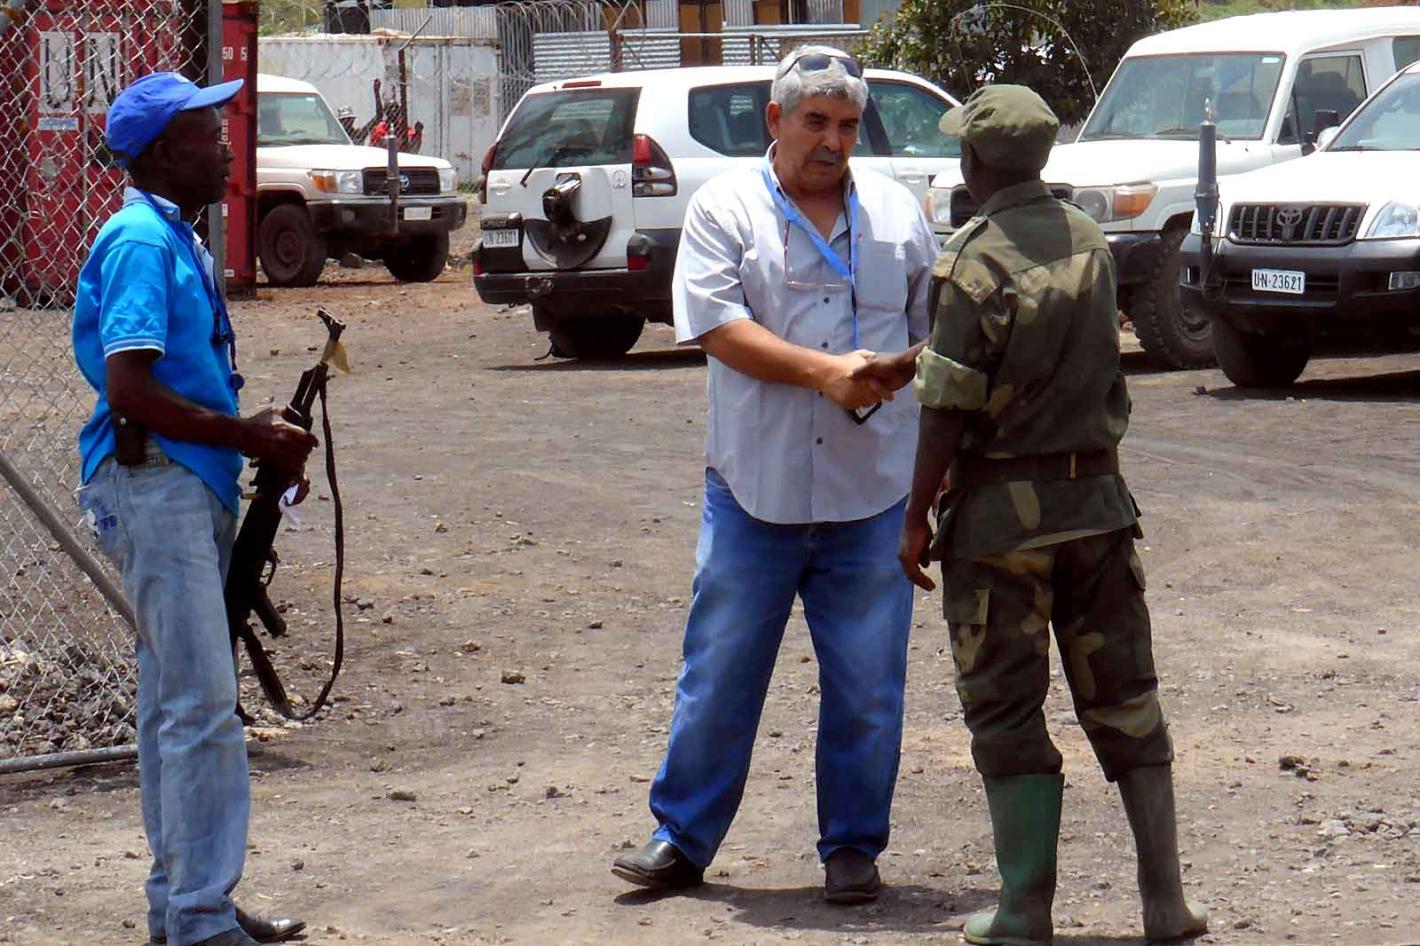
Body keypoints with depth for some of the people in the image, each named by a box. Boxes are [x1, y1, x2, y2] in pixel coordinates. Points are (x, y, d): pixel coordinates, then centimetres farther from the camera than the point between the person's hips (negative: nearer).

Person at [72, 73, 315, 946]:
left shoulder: (181, 243, 17)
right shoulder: (140, 242, -14)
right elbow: (130, 390, -21)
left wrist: (255, 429, 6)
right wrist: (250, 438, -15)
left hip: (194, 488, 10)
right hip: (152, 484, -10)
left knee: (176, 701, 14)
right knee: (201, 705, -12)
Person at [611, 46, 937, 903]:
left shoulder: (899, 213, 10)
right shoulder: (725, 209, 2)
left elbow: (936, 334, 15)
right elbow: (716, 325, -10)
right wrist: (825, 371, -20)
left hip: (873, 495, 2)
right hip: (754, 490, -2)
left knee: (867, 686, 5)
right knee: (720, 673, 4)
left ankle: (853, 848, 18)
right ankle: (682, 839, 16)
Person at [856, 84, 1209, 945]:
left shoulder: (976, 262, -15)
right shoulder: (1090, 242, 5)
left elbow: (950, 411, -14)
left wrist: (917, 519, -5)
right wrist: (912, 363, 23)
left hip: (1002, 511, -5)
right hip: (1097, 498, 5)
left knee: (1007, 714, 4)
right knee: (1124, 701, 11)